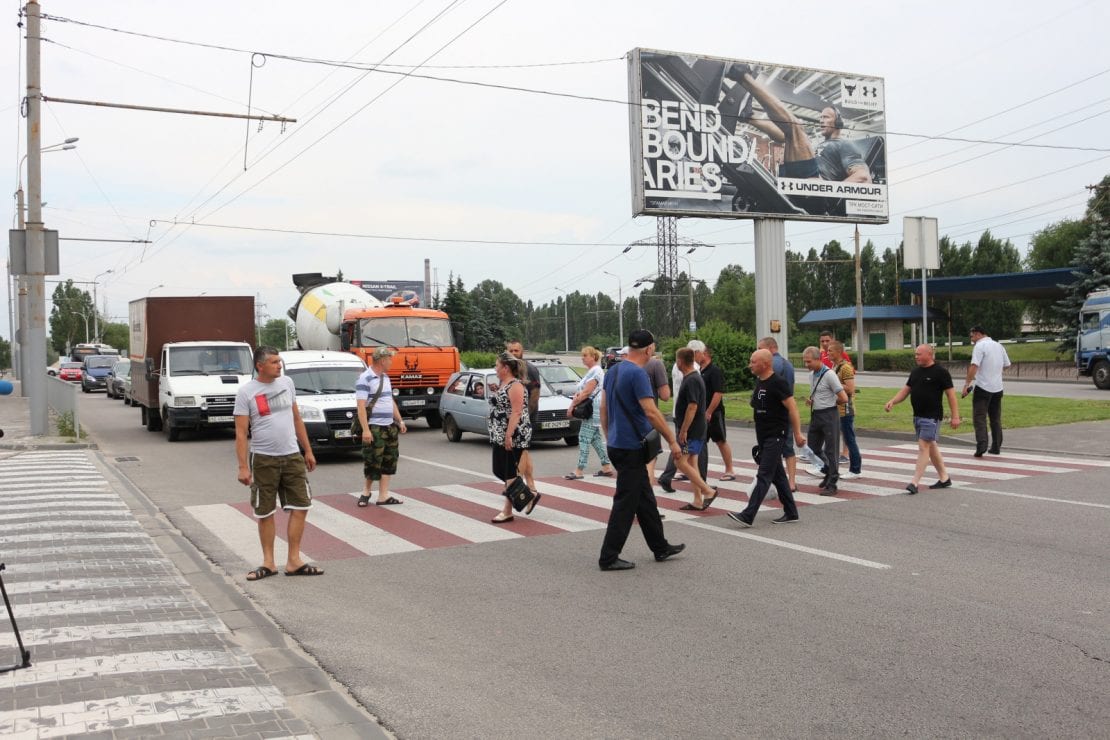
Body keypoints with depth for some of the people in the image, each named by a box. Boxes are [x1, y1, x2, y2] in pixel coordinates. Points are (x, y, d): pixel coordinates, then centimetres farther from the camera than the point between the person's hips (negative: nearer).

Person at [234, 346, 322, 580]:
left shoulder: (287, 383, 7)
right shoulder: (246, 392, -7)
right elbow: (241, 433, -9)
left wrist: (308, 450, 13)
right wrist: (243, 467, -16)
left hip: (292, 456, 4)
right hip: (263, 460, -4)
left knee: (300, 507, 1)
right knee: (265, 513, 5)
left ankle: (293, 561, 9)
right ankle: (268, 563, 18)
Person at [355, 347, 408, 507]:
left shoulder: (385, 377, 15)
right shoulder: (365, 379, -12)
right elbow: (361, 405, -18)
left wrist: (400, 421, 19)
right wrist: (365, 429, -24)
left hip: (389, 426, 8)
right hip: (374, 428, -8)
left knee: (389, 461, 7)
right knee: (373, 462, -4)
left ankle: (383, 496, 11)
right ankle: (366, 493, 14)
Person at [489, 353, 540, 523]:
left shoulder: (515, 385, -14)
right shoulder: (502, 383, 15)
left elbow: (516, 412, -21)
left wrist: (509, 435, -25)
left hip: (513, 437, -10)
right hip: (500, 436, 10)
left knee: (510, 472, -4)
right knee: (499, 470, 10)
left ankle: (507, 511, 4)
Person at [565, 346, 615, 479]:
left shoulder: (595, 371, -14)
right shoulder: (591, 371, 18)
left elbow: (586, 392, -20)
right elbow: (583, 390, 18)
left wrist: (572, 405, -15)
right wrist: (575, 400, 0)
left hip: (593, 409, -11)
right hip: (591, 409, 11)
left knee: (584, 438, -10)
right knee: (595, 438, 13)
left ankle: (579, 471, -10)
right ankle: (607, 468, 18)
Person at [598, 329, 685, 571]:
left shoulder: (612, 372, 11)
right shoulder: (637, 374, -17)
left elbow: (603, 409, 16)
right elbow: (651, 412, -22)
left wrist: (610, 438, 24)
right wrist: (672, 441, -15)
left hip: (617, 445, 10)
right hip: (631, 448, -10)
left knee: (645, 499, 18)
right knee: (626, 504, -3)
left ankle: (660, 547, 28)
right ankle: (608, 557, 1)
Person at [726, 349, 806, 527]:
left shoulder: (777, 383, -15)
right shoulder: (758, 381, 11)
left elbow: (792, 407, -17)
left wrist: (797, 433, -19)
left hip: (776, 435, -9)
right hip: (763, 436, 9)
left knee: (764, 476, -11)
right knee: (778, 475, 14)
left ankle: (748, 515, -16)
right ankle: (791, 513, 22)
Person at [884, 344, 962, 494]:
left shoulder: (940, 372, -10)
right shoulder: (915, 372, 12)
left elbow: (951, 394, -10)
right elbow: (905, 390, 15)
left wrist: (955, 416, -12)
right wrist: (892, 401, -2)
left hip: (932, 417, -8)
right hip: (918, 416, 8)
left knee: (923, 447, -12)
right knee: (931, 447, 15)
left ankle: (915, 482, -15)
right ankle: (944, 478, 26)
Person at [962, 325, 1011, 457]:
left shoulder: (980, 346, -11)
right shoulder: (999, 346, 12)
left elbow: (974, 366, -20)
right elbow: (1007, 364, 19)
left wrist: (967, 384, -20)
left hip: (983, 388, -7)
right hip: (998, 388, 7)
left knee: (979, 418, -5)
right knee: (996, 419, 15)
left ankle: (982, 446, -18)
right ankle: (996, 447, 18)